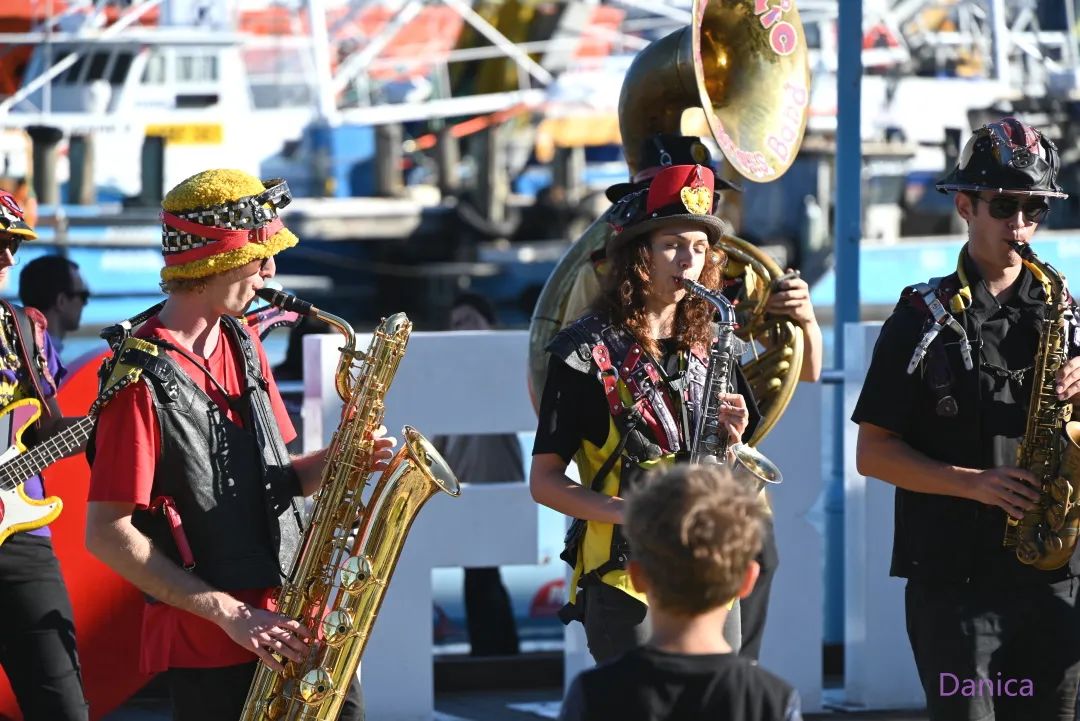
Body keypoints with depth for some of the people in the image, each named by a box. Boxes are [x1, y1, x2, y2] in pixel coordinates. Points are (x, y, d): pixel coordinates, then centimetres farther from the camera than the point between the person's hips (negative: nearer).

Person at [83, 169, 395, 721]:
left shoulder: (242, 344, 11)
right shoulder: (142, 378, -14)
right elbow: (108, 535, -16)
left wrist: (335, 461, -2)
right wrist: (230, 613, -19)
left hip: (290, 618, 7)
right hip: (207, 645, -7)